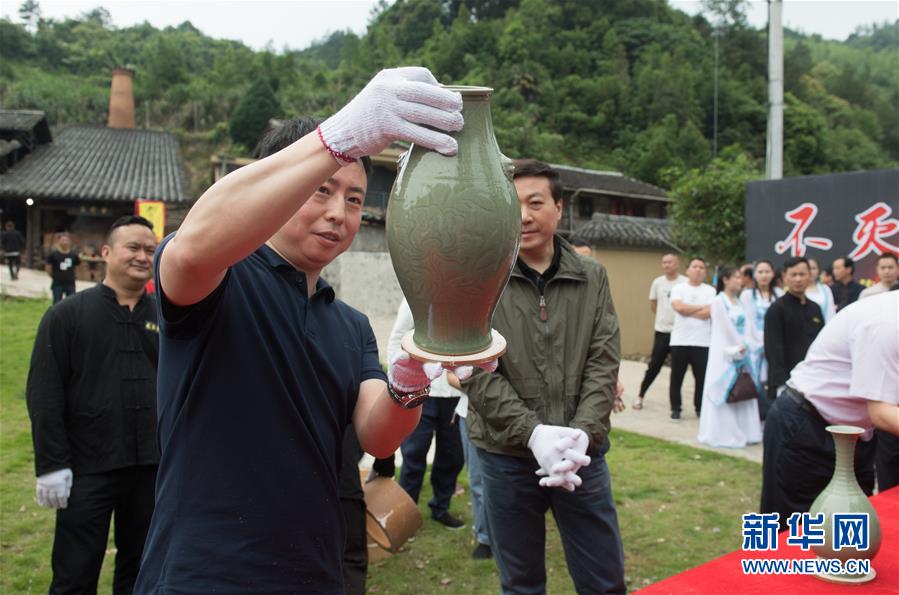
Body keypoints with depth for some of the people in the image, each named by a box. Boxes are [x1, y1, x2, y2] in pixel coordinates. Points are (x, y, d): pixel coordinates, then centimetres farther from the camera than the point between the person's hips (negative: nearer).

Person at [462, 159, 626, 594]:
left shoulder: (592, 278, 3)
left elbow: (603, 365, -1)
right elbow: (476, 373, -10)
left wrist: (582, 433, -15)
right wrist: (533, 432, -19)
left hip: (581, 454, 2)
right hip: (506, 455, -1)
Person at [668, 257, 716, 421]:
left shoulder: (710, 291, 5)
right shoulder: (678, 288, 5)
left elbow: (707, 313, -9)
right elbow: (678, 307, -13)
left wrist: (687, 310, -6)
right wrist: (701, 307, -6)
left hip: (702, 342, 0)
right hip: (680, 341, 0)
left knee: (702, 377, 1)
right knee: (676, 377, 4)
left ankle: (700, 408, 18)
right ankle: (675, 409, 16)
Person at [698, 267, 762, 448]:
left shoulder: (739, 302, 13)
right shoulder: (718, 301, -9)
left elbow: (745, 326, 9)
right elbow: (726, 329, -12)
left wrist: (744, 347, -4)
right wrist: (737, 349, -7)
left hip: (742, 353, 7)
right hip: (725, 355, -7)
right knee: (725, 394, -3)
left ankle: (744, 432, 16)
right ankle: (724, 435, 3)